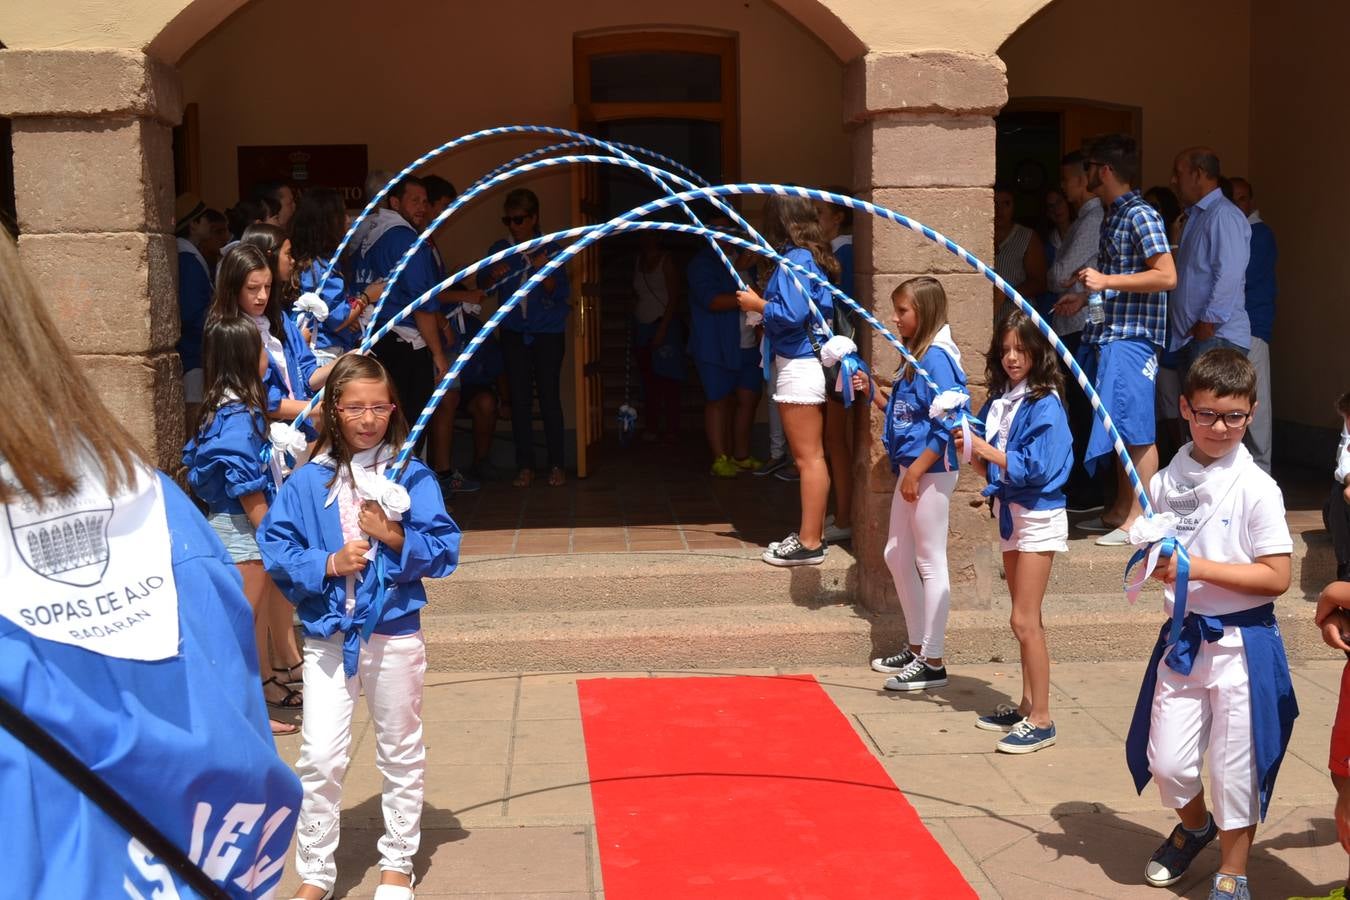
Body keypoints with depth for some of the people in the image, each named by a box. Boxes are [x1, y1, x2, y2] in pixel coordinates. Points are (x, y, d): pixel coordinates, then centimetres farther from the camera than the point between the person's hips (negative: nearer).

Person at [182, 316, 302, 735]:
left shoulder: (231, 406, 6)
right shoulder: (238, 415, -22)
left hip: (244, 526, 9)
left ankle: (266, 684, 35)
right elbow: (246, 490, -21)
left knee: (259, 612, 20)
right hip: (241, 528, -9)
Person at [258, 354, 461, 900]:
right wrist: (327, 564, -17)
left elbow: (445, 549, -4)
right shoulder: (308, 481, -2)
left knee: (401, 752, 13)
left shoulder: (413, 477, -3)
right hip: (328, 636, 0)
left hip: (395, 633, 1)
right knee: (321, 757, -2)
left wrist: (396, 538, -19)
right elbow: (275, 547, -4)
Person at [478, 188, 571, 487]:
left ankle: (556, 465, 3)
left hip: (548, 333, -2)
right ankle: (525, 466, 5)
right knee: (519, 399, 0)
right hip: (514, 334, 2)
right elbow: (482, 286, 7)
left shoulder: (549, 249, -3)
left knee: (549, 397, -4)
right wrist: (493, 276, -15)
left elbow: (560, 293, -8)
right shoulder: (499, 249, 5)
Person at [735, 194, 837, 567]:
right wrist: (765, 301, 13)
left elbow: (791, 314, -23)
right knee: (809, 455, 15)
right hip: (807, 360, 10)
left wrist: (758, 304, -7)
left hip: (798, 365, -10)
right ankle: (811, 533, 23)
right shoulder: (812, 257, 13)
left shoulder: (793, 260, -15)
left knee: (808, 456, -7)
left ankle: (810, 543, -3)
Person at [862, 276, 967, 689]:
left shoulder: (937, 358, -16)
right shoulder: (915, 357, 13)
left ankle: (933, 662, 4)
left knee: (930, 562, -3)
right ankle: (917, 647, 28)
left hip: (931, 470, -11)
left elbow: (947, 425, -22)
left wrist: (917, 469, -23)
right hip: (910, 468, 11)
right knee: (897, 555, 17)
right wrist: (872, 393, 7)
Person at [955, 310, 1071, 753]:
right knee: (1026, 620, 15)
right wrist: (970, 451, -8)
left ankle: (1041, 720, -1)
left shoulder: (1045, 403, -14)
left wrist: (985, 450, -19)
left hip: (1038, 515, -8)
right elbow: (992, 470, 11)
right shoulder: (998, 402, 7)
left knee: (1025, 620, -7)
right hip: (1008, 512, 8)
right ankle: (1027, 705, 24)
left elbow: (1036, 468, -21)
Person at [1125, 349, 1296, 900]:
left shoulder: (1256, 489, -11)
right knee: (1167, 762, 9)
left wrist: (1198, 567, -19)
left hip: (1241, 643, -4)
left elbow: (1276, 577, -14)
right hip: (1182, 636, 4)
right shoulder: (1165, 483, 3)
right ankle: (1195, 827, 41)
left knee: (1234, 770, 6)